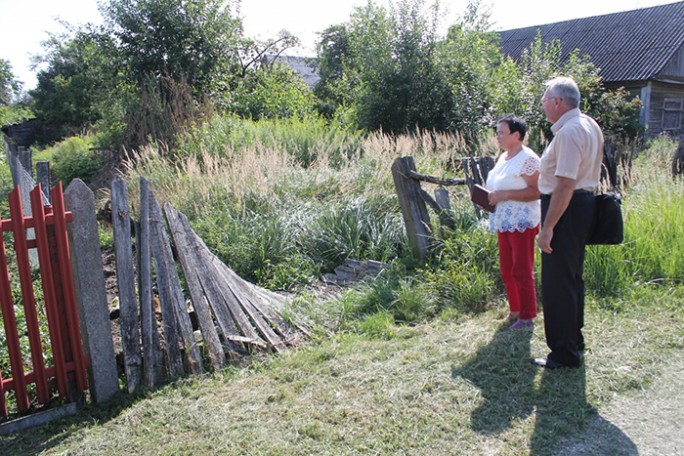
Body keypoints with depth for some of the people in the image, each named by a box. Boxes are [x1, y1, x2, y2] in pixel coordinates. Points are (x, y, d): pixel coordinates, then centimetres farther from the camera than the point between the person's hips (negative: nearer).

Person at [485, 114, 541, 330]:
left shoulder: (527, 159, -14)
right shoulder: (504, 157, 13)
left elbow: (536, 191, -20)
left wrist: (504, 195, -24)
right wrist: (489, 197, 4)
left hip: (521, 223, -9)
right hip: (504, 222, 9)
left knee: (522, 271, -1)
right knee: (506, 270, 15)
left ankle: (527, 318, 12)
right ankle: (515, 311, 29)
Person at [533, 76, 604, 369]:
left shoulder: (569, 132, -20)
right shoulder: (589, 126, 13)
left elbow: (565, 183, -26)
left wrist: (547, 227, -26)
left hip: (566, 208, -11)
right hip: (584, 200, 11)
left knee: (557, 282, -3)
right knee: (572, 277, 20)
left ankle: (564, 353, 7)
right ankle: (574, 340, 35)